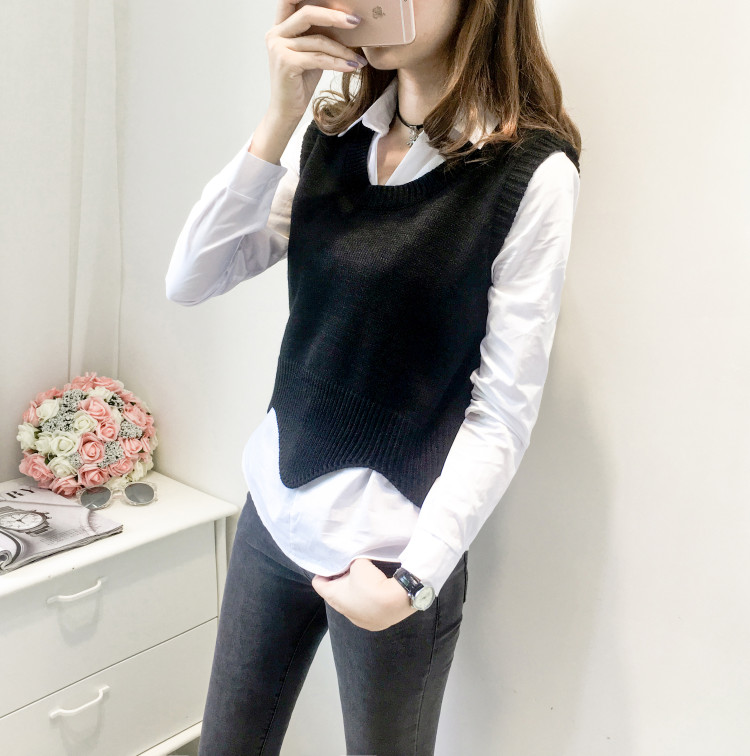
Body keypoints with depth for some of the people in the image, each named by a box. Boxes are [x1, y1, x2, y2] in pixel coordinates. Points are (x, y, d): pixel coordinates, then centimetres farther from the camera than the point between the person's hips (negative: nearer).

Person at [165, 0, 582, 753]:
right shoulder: (331, 135, 2)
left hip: (389, 549, -4)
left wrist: (413, 577, -16)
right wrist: (281, 116, -14)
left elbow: (503, 415, -13)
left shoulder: (533, 172, -13)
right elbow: (189, 281, -5)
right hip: (273, 511, 5)